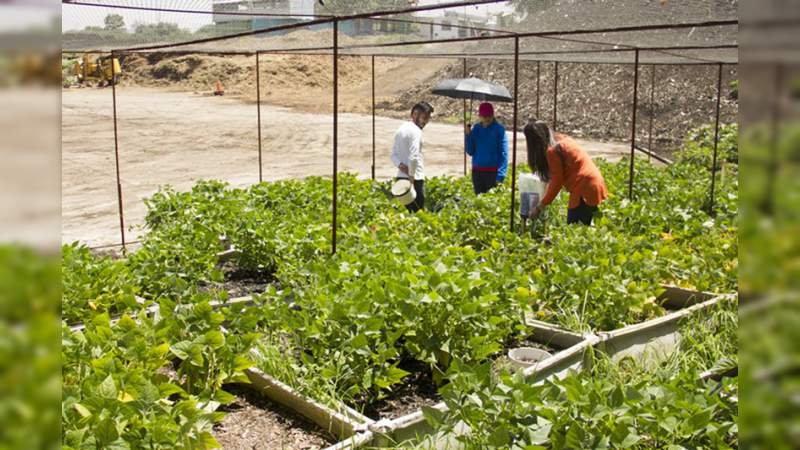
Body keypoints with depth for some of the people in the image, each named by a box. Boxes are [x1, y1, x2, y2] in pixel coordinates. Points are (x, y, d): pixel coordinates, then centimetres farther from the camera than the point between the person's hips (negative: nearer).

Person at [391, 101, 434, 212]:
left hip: (401, 177, 9)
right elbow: (413, 157, -22)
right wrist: (412, 176, -14)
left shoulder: (400, 129, 16)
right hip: (416, 179, -9)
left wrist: (400, 165, -3)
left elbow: (394, 155, 14)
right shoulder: (416, 131, -12)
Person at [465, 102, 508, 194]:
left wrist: (500, 176, -18)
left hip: (493, 172, -4)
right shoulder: (476, 128, 6)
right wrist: (468, 135, -8)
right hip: (477, 171, 4)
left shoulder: (499, 129, -7)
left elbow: (503, 153, -9)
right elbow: (470, 151, 8)